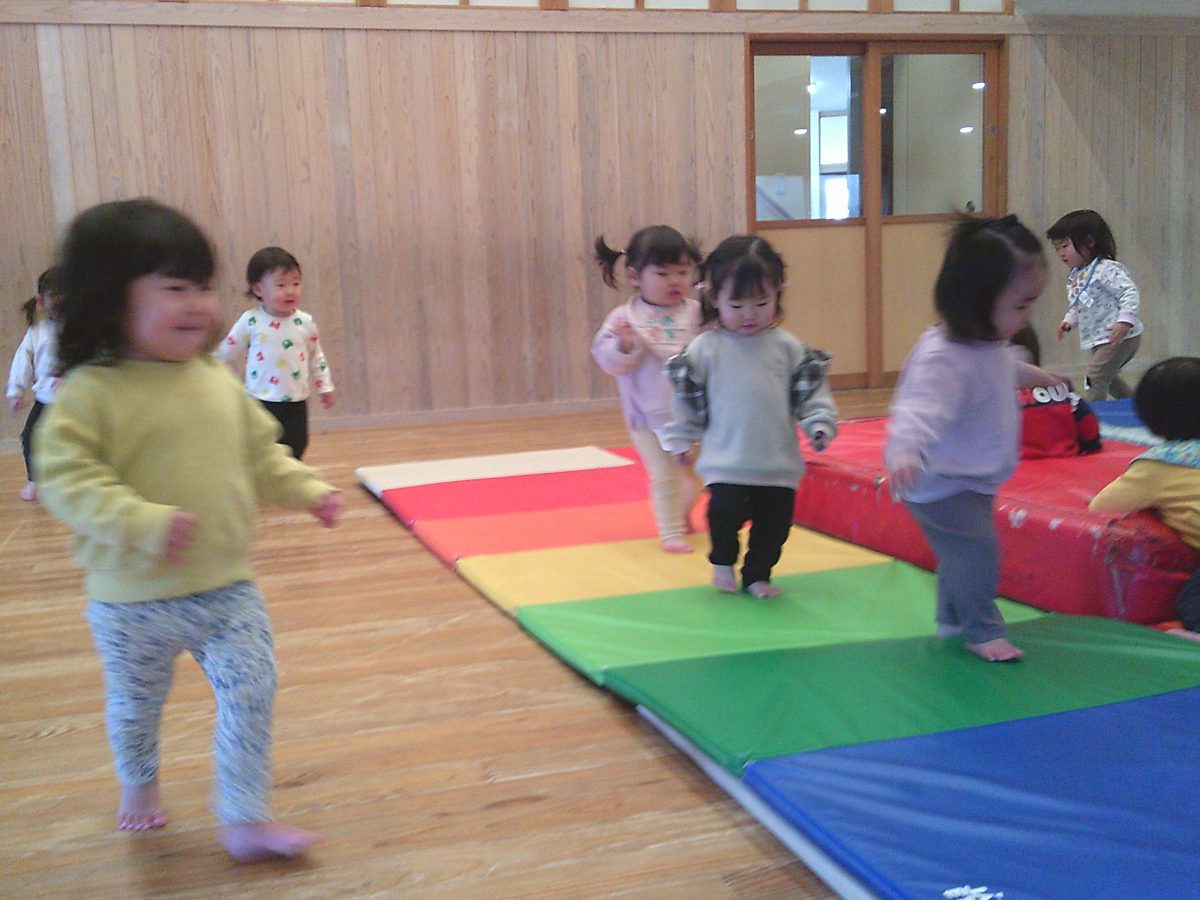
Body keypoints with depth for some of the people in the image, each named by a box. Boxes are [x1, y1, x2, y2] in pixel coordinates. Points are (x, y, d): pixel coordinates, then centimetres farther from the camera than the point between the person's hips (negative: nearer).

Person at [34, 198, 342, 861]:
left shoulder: (218, 381, 1)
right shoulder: (91, 391, -16)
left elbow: (261, 454, 12)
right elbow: (64, 478, -22)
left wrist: (307, 490, 0)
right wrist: (142, 521, -33)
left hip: (228, 587, 3)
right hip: (134, 599, -3)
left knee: (251, 692, -3)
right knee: (134, 705, 19)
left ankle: (244, 820, 11)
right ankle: (138, 785, 50)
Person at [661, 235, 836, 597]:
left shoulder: (788, 348, 1)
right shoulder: (704, 349, -3)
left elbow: (811, 390, 5)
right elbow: (686, 398, 4)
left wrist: (819, 424, -8)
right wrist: (682, 439, 6)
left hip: (779, 462, 2)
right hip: (726, 461, -2)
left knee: (775, 520, 7)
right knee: (725, 511, -13)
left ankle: (757, 575, 31)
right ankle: (723, 563, 18)